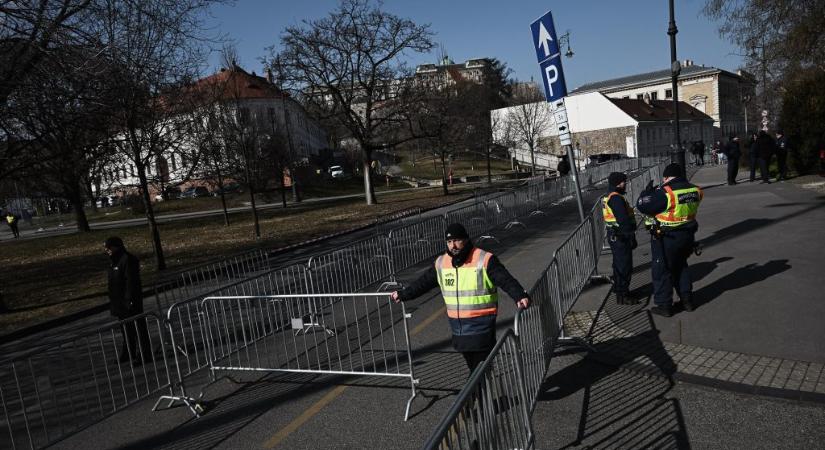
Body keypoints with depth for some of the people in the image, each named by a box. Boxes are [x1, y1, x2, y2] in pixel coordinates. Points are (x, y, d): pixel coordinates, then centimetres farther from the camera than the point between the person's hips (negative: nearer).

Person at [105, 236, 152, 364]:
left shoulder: (128, 260, -16)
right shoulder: (114, 261, 14)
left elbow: (132, 282, -21)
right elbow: (113, 283, 20)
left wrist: (130, 300, -23)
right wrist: (112, 302, 19)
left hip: (130, 301, -10)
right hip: (119, 302, 10)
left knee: (138, 328, -3)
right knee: (126, 330, 19)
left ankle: (144, 355, 3)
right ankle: (128, 353, 30)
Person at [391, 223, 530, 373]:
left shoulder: (485, 260, -13)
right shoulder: (441, 263, 5)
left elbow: (506, 280, -21)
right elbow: (423, 282, 16)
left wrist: (520, 296, -38)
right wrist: (403, 295, 23)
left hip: (481, 323, -5)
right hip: (457, 325, 5)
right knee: (472, 367, 16)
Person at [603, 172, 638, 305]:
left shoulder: (608, 197, 13)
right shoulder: (616, 198, -21)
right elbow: (623, 220, -25)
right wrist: (631, 237, -20)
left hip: (614, 235, 11)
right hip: (621, 237, -11)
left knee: (619, 265, 21)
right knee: (625, 266, -4)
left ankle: (619, 290, 33)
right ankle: (622, 296, 2)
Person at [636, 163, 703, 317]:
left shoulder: (665, 193, -23)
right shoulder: (695, 190, 0)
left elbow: (642, 206, -21)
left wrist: (647, 191, -3)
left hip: (666, 238, -7)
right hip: (687, 235, 7)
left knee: (661, 270, 7)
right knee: (681, 266, 25)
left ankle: (664, 305, 13)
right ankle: (687, 300, 32)